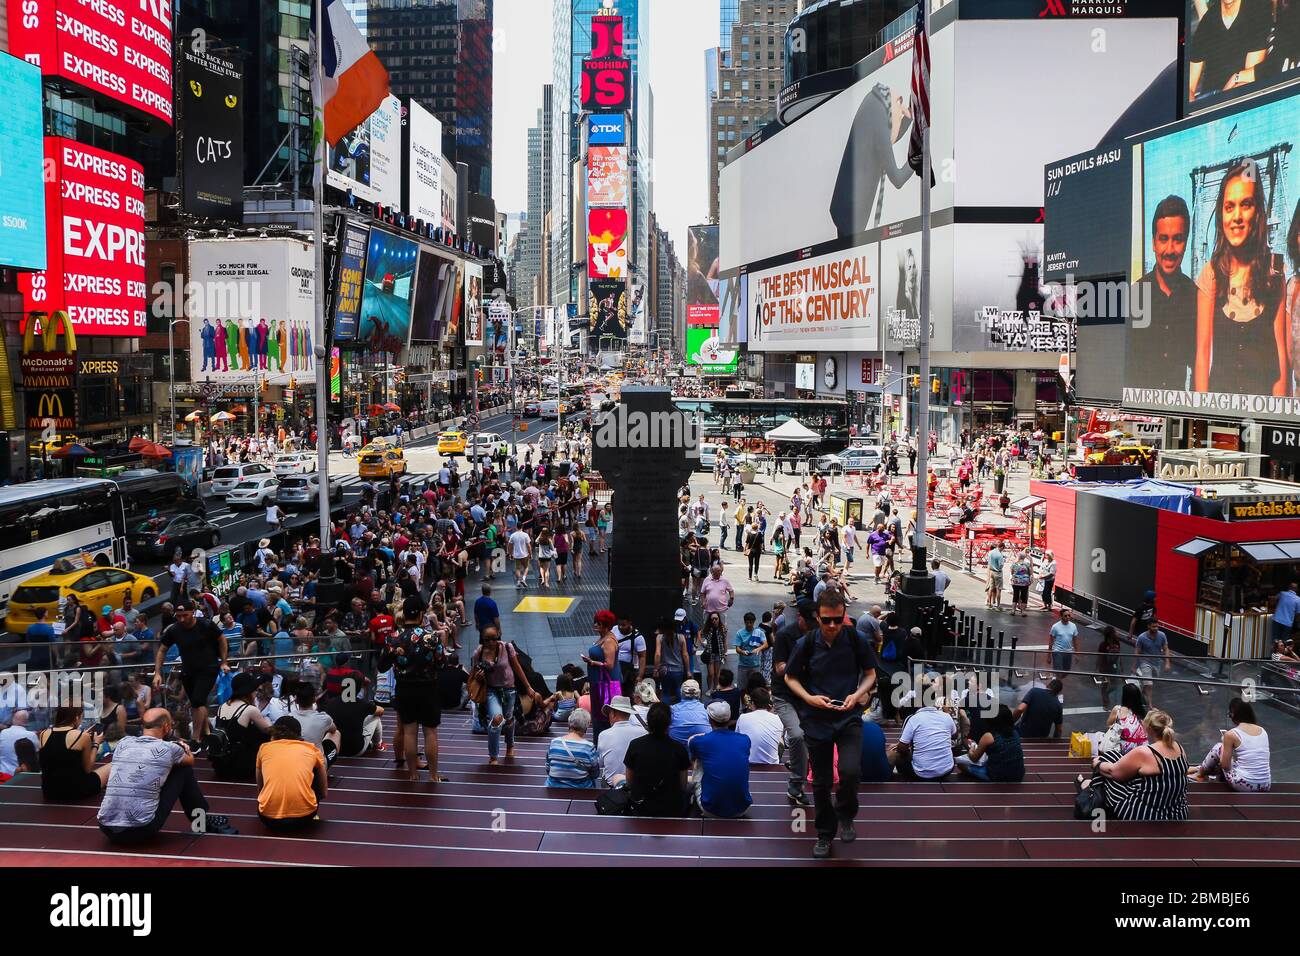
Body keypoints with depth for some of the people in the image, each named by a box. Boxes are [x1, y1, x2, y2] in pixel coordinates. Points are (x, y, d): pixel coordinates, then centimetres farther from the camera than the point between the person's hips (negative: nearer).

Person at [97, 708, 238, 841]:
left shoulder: (123, 743, 9)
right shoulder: (168, 748, 0)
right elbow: (190, 760, 24)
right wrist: (183, 748, 44)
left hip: (106, 828, 4)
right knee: (184, 770, 13)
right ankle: (207, 820, 27)